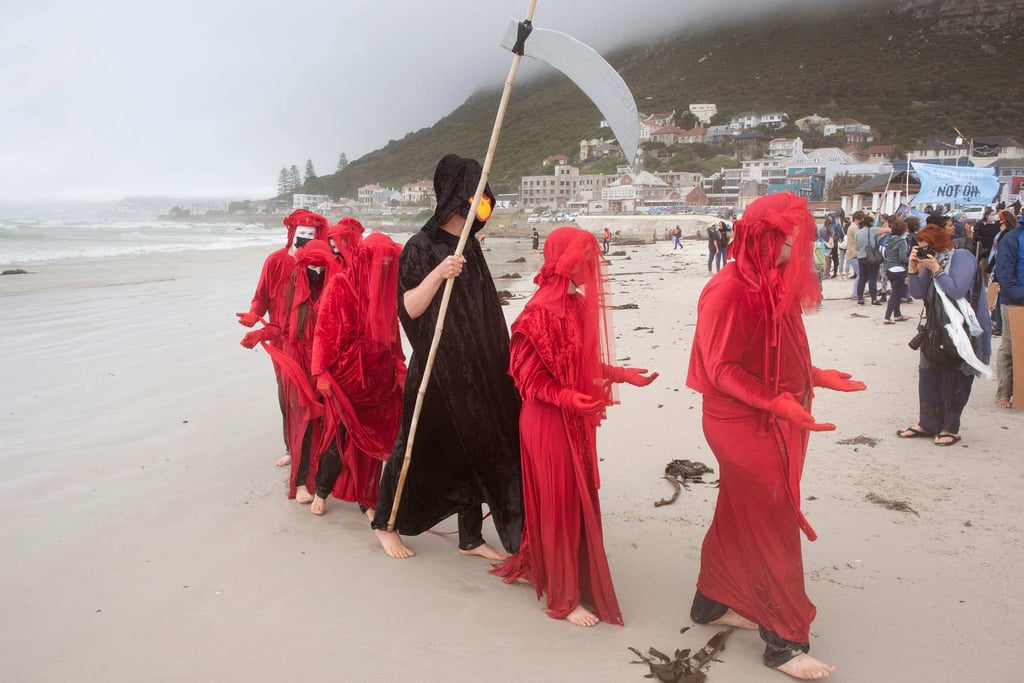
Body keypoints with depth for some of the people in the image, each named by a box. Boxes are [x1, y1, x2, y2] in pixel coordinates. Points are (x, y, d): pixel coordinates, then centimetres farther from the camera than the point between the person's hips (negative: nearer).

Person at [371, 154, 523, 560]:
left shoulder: (470, 246, 11)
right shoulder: (422, 247, -11)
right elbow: (409, 307, -18)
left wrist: (498, 357, 21)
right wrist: (437, 274, -33)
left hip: (476, 369, 7)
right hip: (437, 370, -7)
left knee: (478, 447, 9)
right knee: (421, 448, 4)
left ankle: (471, 538, 21)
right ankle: (385, 524, 25)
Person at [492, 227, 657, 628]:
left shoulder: (579, 304, 7)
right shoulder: (540, 311, -19)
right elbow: (530, 376, -17)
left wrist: (622, 373, 7)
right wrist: (567, 398, -29)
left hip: (578, 418, 9)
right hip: (549, 419, -8)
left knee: (578, 498, 17)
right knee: (560, 502, 2)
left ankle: (534, 566, 36)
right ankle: (563, 597, 17)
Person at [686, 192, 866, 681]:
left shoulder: (773, 284, 7)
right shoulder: (728, 291, -21)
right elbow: (721, 369, -21)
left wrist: (816, 376, 11)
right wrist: (778, 401, -28)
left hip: (770, 423, 9)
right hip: (744, 426, -9)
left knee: (739, 517, 20)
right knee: (773, 529, 1)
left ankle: (712, 602, 37)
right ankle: (784, 641, 15)